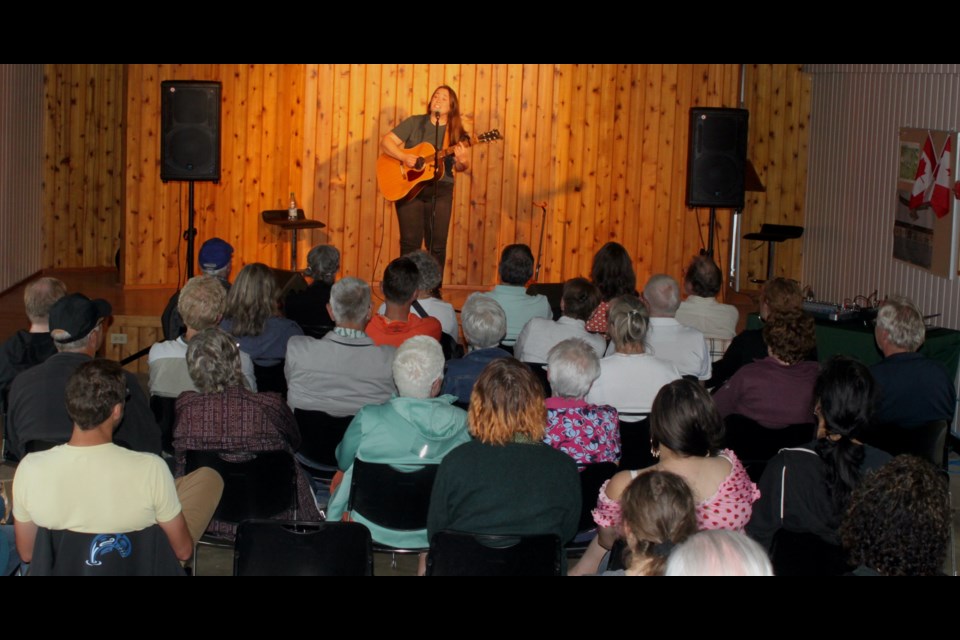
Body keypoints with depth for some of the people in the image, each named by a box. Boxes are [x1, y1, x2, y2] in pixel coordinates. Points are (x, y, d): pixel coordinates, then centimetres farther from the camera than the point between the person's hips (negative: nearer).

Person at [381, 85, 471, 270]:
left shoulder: (455, 132, 5)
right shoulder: (414, 123, 4)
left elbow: (460, 167, 1)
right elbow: (385, 142, 0)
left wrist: (463, 161, -23)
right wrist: (404, 157, -16)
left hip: (440, 190, 1)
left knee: (438, 244, 0)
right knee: (410, 242, -3)